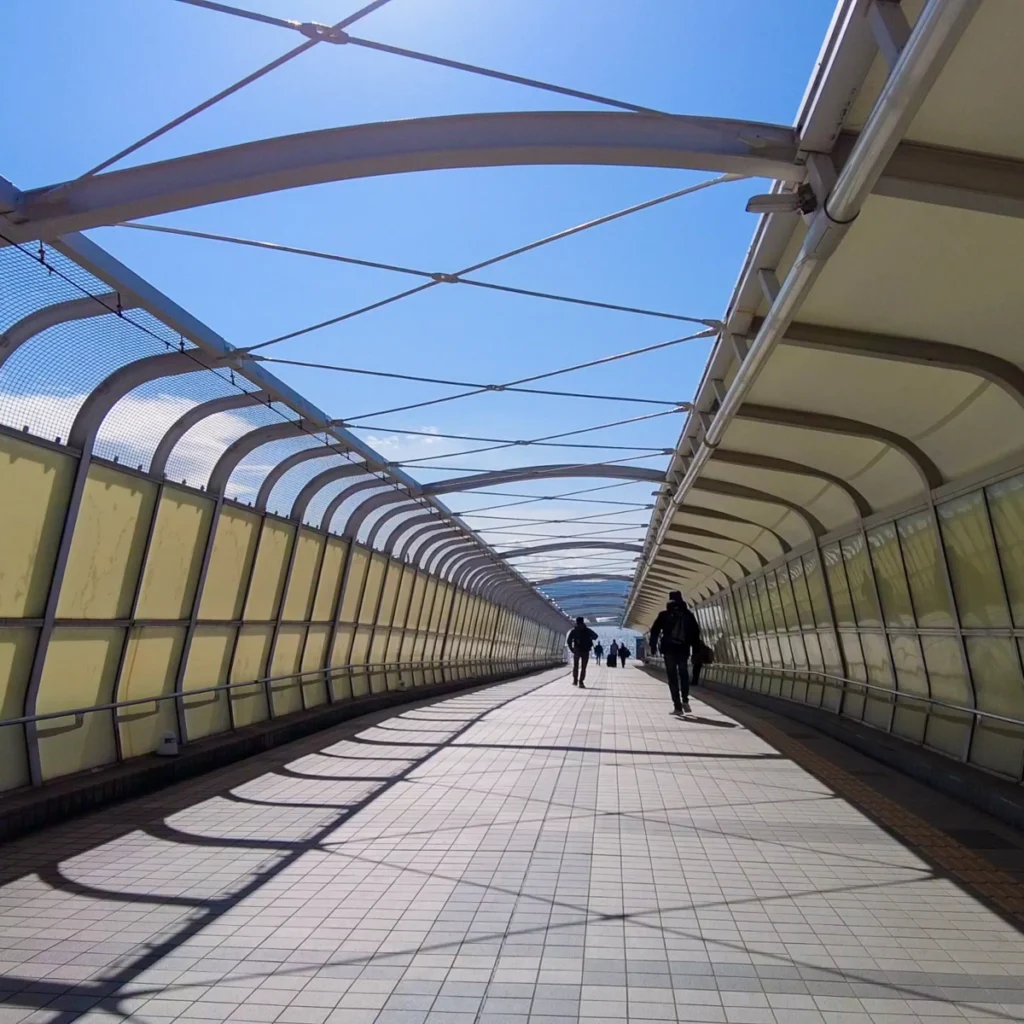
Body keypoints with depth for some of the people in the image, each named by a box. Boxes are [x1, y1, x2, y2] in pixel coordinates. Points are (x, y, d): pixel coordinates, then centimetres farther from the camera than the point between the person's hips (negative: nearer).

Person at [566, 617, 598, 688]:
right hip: (585, 651, 0)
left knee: (575, 666, 18)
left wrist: (571, 649, 0)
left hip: (577, 650, 0)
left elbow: (568, 640, -10)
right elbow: (595, 636, 16)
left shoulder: (573, 630, 1)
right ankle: (580, 682, -6)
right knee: (583, 667, 2)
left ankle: (575, 680, 18)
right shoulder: (587, 630, 4)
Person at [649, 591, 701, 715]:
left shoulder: (664, 615, 1)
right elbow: (696, 632, 5)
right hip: (683, 649, 2)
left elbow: (655, 630, -3)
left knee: (673, 677, 2)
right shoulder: (689, 615, 6)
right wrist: (696, 649, 9)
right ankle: (685, 701, 8)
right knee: (683, 674, 21)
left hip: (669, 649, -2)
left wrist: (653, 646, 2)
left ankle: (678, 706, -4)